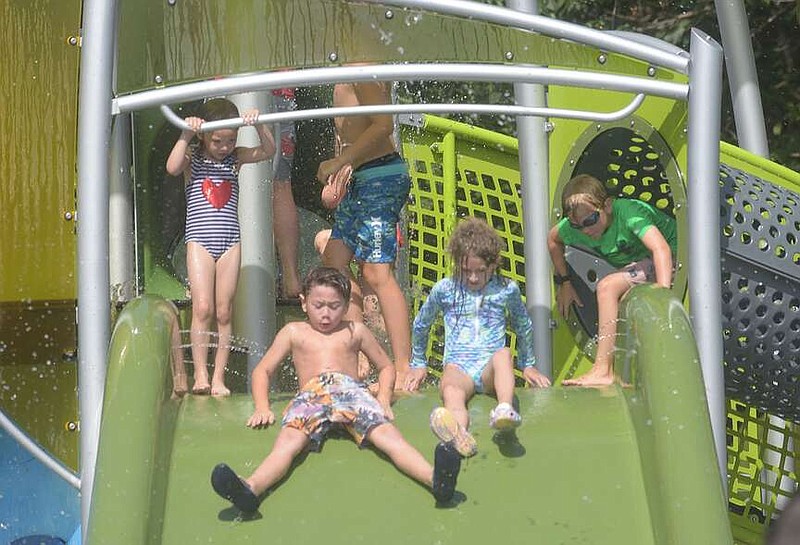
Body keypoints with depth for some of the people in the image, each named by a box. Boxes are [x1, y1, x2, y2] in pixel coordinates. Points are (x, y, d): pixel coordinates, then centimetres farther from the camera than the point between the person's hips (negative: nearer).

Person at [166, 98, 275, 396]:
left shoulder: (236, 158, 7)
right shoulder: (193, 158, 1)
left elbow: (268, 151, -4)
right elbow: (172, 168, -20)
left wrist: (258, 126, -19)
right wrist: (185, 135, -25)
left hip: (229, 242, 3)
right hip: (199, 240, -3)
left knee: (224, 313, 3)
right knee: (202, 308, -11)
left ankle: (219, 378, 5)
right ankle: (200, 375, -7)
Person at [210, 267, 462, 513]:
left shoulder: (355, 331, 29)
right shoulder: (294, 332, 28)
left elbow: (386, 366, 33)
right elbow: (262, 371, 27)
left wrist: (383, 398, 11)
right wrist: (262, 408, 7)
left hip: (352, 390, 1)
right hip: (309, 396, -1)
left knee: (387, 434, -31)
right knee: (287, 442, -34)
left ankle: (434, 478, -59)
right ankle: (251, 488, -65)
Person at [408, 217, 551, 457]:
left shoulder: (506, 290, 9)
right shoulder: (444, 290, 8)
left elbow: (524, 327, 27)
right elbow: (421, 325, 25)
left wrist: (528, 365, 31)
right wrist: (418, 364, 30)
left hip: (490, 368, 1)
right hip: (458, 367, -1)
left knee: (503, 354, -38)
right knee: (451, 390, -40)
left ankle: (505, 410, -66)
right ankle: (458, 432, -74)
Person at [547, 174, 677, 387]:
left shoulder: (628, 211, -27)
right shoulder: (574, 228, -6)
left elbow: (661, 248, -40)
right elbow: (553, 239, 18)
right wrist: (563, 282, 16)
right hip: (640, 265, 9)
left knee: (607, 287, -22)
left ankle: (602, 371, -21)